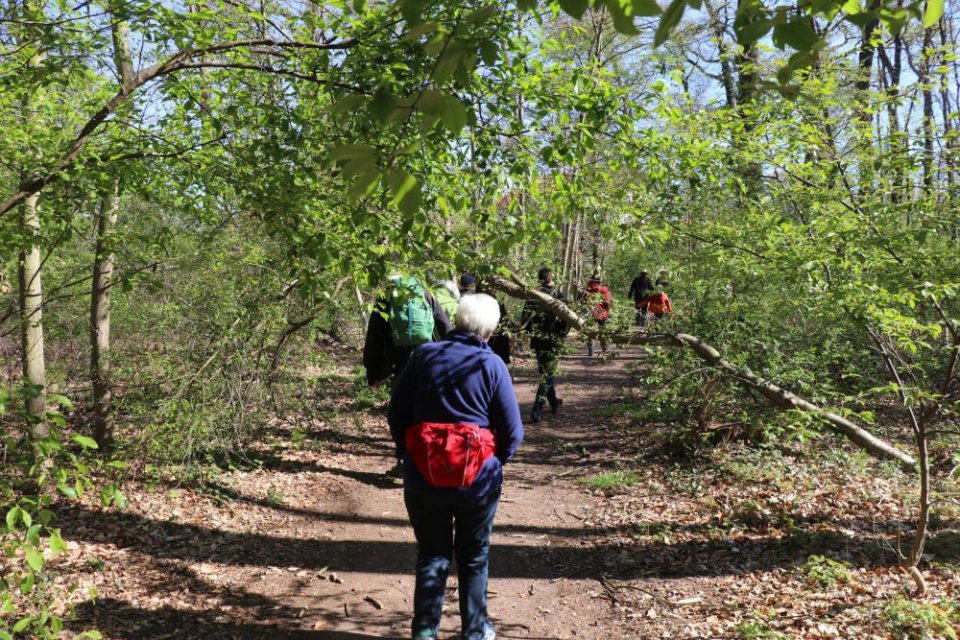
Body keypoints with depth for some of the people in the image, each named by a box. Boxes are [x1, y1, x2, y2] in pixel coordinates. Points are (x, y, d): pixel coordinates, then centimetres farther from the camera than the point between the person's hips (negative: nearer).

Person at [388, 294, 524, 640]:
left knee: (431, 554, 17)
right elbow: (512, 432, -8)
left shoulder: (423, 355, -4)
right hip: (478, 479, -1)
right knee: (474, 556, 17)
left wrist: (409, 455, 14)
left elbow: (396, 415, 0)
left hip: (422, 478, 1)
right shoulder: (491, 365, -10)